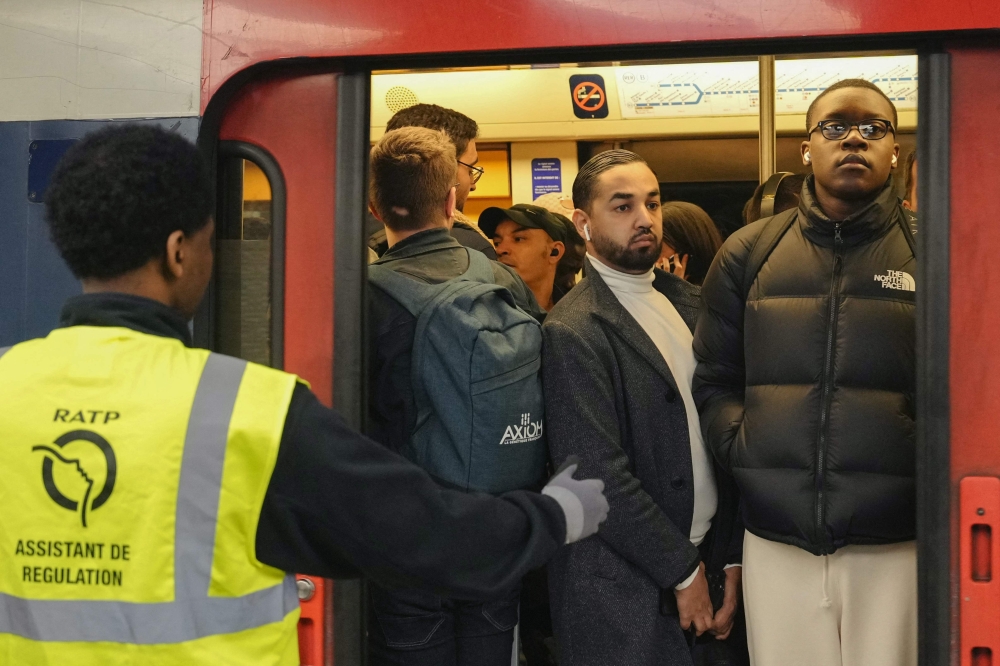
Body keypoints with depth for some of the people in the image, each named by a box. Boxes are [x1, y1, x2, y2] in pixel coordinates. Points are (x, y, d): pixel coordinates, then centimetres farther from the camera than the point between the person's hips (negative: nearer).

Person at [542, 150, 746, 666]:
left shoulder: (688, 303, 8)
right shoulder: (573, 332, -13)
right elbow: (600, 475, -17)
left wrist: (732, 557, 3)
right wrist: (684, 573, -11)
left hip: (708, 556, 6)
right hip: (627, 592, -6)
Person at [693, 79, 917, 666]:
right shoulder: (749, 253, 8)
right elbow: (714, 377, 13)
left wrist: (925, 455, -12)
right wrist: (738, 443, -3)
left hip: (896, 545, -1)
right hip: (776, 541, 2)